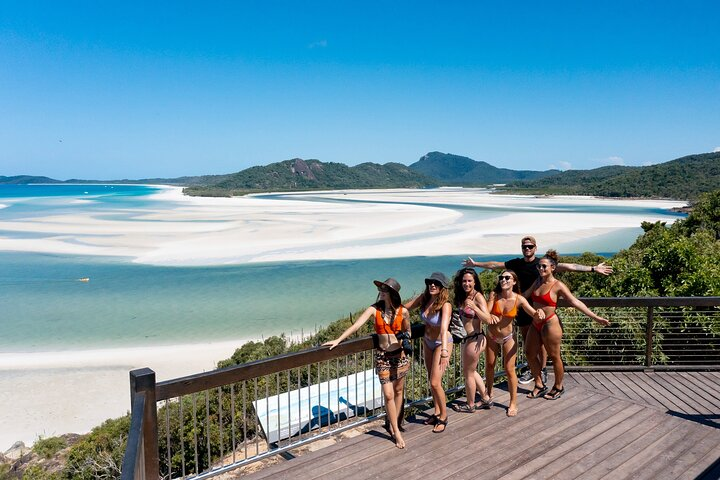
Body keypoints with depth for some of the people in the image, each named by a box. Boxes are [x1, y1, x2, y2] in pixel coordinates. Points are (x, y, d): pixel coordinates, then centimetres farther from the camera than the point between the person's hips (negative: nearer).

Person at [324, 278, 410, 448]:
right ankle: (396, 432, 8)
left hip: (399, 355, 1)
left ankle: (393, 424, 31)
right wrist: (338, 340, -24)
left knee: (398, 391, 12)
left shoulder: (403, 311, -7)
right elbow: (356, 325, -17)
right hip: (382, 356, -1)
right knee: (388, 395, -4)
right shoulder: (374, 309, -9)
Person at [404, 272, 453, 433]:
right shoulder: (424, 298, -12)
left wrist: (444, 352, -52)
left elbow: (444, 329, -42)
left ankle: (443, 416, 13)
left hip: (442, 343, -6)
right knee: (431, 380, 15)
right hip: (427, 341, 6)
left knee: (435, 382, -8)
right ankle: (437, 412, 32)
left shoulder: (445, 305, -28)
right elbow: (404, 307, 0)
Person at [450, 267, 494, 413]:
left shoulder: (478, 297, -17)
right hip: (466, 338, 8)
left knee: (468, 373, 6)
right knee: (471, 371, 21)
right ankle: (486, 399, 36)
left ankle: (470, 405, 24)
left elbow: (488, 319, -27)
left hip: (475, 339, -8)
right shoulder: (462, 297, 5)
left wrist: (474, 308, -38)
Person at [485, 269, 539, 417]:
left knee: (509, 370, -2)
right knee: (489, 366, 16)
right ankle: (489, 395, 40)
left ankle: (513, 403, 15)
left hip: (508, 337, -2)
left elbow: (534, 314, -19)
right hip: (491, 336, 2)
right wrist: (490, 316, -44)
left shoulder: (519, 299, -17)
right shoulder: (494, 295, -15)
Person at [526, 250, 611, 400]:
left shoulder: (558, 285, -12)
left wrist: (595, 317, -21)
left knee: (554, 357, 7)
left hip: (550, 324, -7)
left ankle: (558, 387, 27)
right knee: (530, 354, 11)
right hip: (535, 324, 7)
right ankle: (539, 385, 27)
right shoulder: (538, 282, 6)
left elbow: (575, 302, -16)